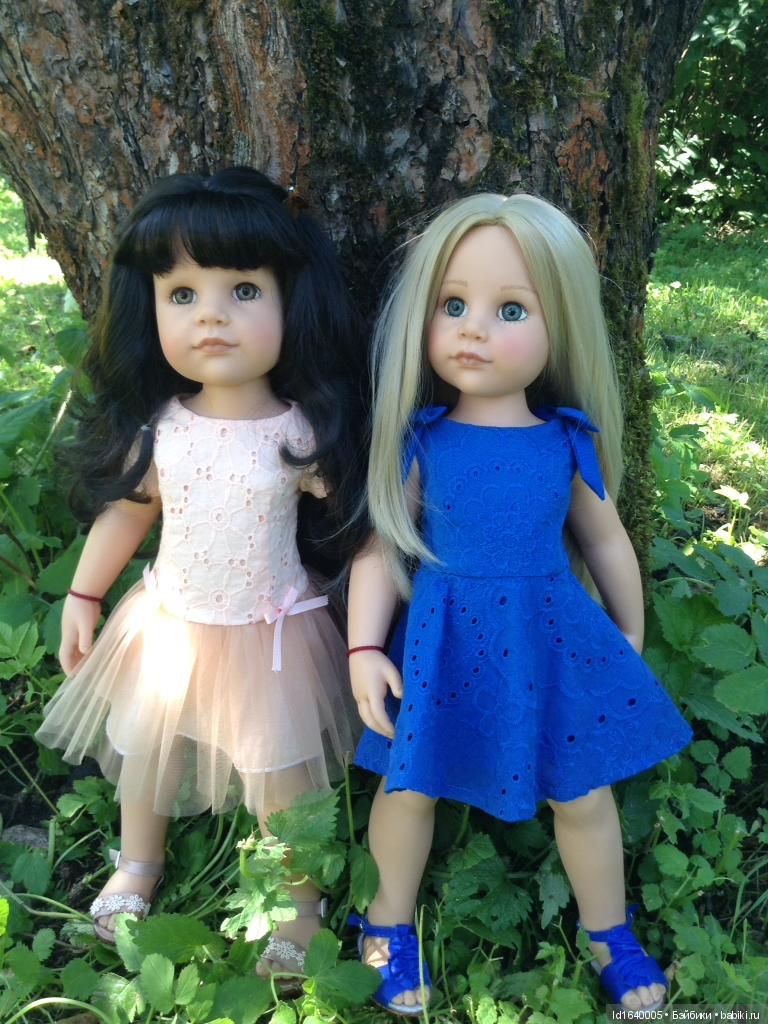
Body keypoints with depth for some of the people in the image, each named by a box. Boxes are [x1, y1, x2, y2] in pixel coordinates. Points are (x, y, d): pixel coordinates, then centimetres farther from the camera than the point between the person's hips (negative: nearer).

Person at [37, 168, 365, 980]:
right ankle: (136, 867, 53)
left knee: (284, 776, 10)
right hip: (167, 624, 4)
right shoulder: (157, 426, -10)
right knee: (144, 748, 22)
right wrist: (83, 595, 10)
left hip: (268, 635, -3)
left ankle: (303, 900, 38)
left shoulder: (304, 433, -19)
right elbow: (124, 510, 4)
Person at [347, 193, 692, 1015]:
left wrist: (630, 637, 15)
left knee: (584, 794, 14)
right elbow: (380, 545, -6)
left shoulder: (569, 444, -6)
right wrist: (364, 651, -11)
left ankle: (609, 934, 42)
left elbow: (606, 542, 7)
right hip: (447, 643, -1)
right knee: (411, 787, 12)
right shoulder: (419, 444, -10)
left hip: (553, 639, 1)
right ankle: (392, 919, 41)